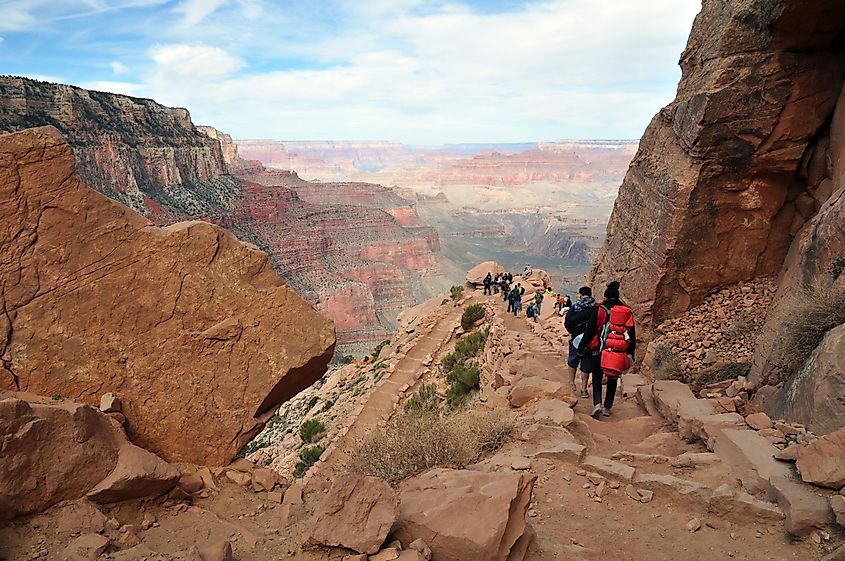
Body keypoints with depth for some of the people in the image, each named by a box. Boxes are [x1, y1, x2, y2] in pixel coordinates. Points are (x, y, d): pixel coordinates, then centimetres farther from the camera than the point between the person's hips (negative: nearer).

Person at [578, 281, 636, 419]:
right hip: (620, 351, 3)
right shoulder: (627, 311, 6)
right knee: (613, 379, 16)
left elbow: (590, 330, -6)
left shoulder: (599, 309, -6)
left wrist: (582, 346, 3)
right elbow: (632, 334, 10)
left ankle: (597, 404, -8)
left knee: (597, 378, 10)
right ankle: (607, 408, 20)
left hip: (602, 349, -3)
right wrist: (631, 354, 17)